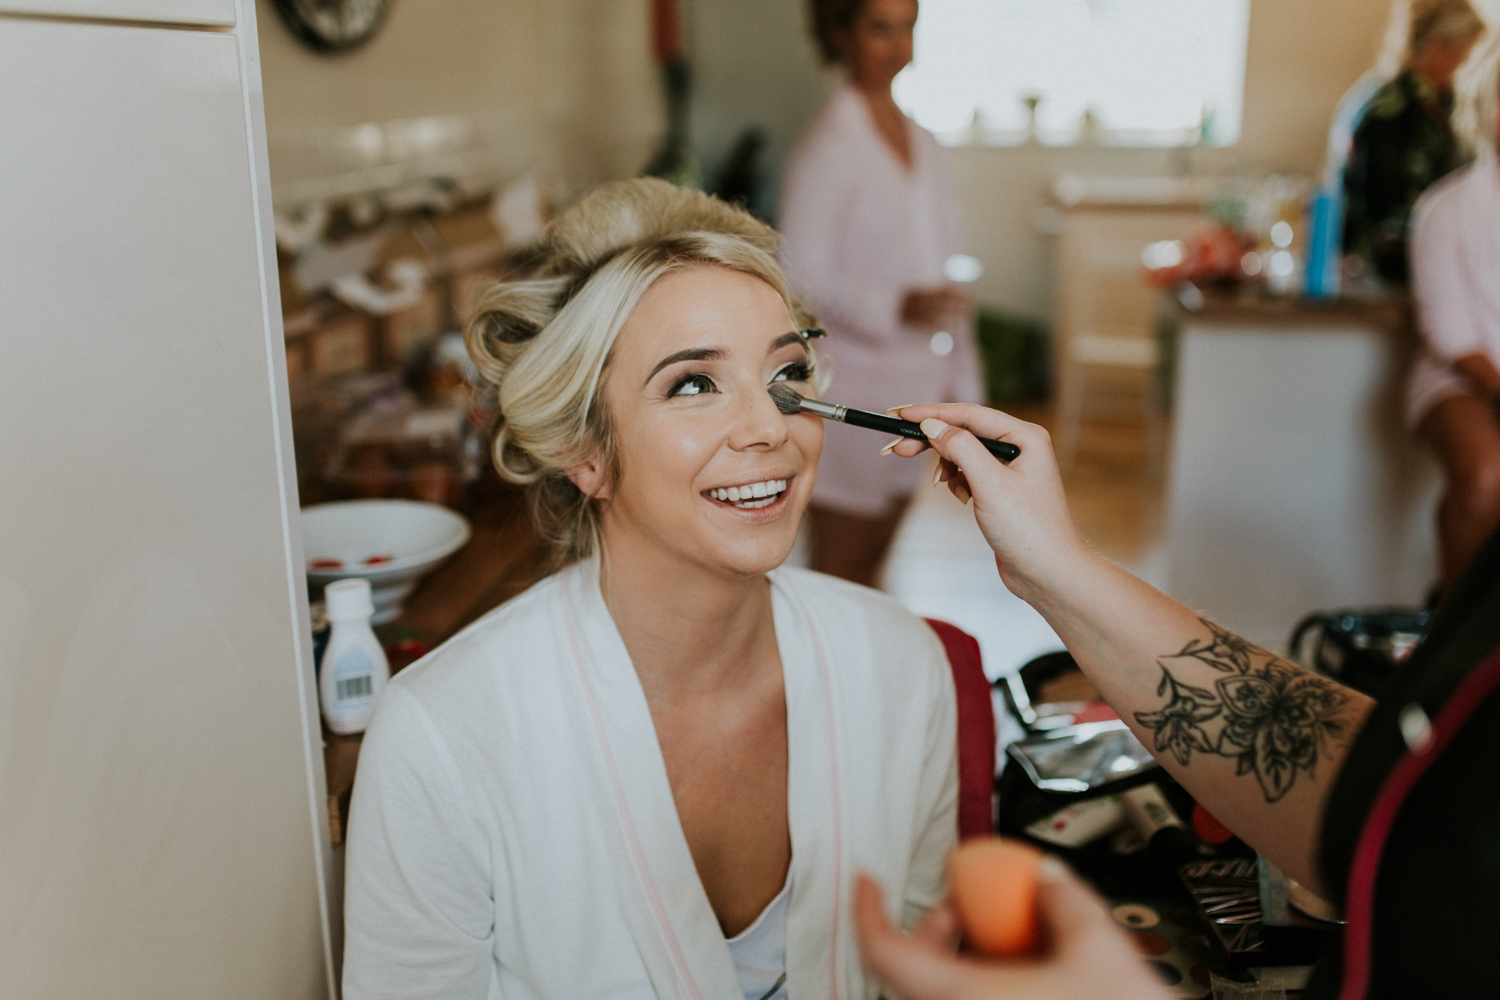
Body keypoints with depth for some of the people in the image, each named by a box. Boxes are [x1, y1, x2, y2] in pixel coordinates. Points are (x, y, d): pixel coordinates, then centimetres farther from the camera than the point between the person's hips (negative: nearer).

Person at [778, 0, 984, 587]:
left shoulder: (922, 143, 11)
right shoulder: (827, 147, -13)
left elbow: (944, 268, 14)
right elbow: (800, 276, -17)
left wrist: (960, 380, 14)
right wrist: (899, 307, -28)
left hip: (916, 384, 7)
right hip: (852, 389, -7)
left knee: (877, 559, 16)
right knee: (840, 563, 4)